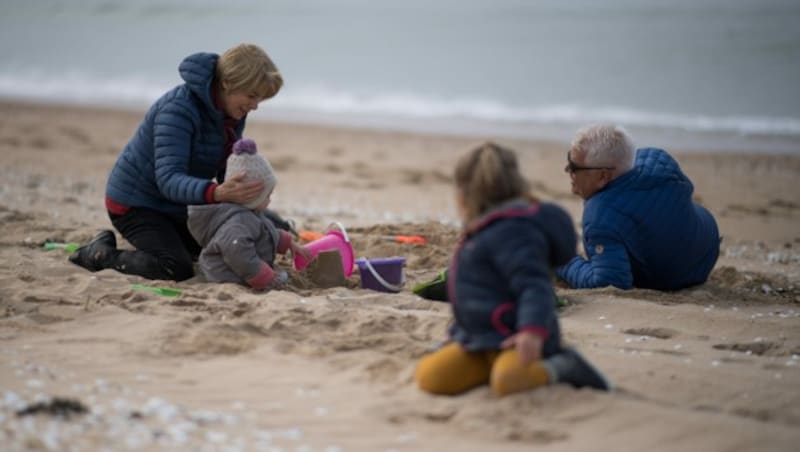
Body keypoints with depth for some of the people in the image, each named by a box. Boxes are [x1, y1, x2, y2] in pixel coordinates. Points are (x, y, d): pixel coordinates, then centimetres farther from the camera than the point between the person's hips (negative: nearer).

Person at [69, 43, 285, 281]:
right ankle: (101, 254, -5)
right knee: (178, 269, -25)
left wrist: (239, 192, -24)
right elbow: (168, 179, -38)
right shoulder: (178, 109, -30)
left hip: (177, 206, 9)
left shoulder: (234, 113, -5)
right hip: (135, 203, -9)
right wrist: (216, 193, -56)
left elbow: (226, 167, 0)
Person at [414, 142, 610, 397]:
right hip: (480, 340, 10)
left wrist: (533, 330, -41)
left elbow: (535, 286, -27)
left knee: (505, 380, -40)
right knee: (429, 376, -11)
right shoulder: (492, 228, 18)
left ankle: (559, 368, -12)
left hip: (513, 340, -10)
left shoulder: (510, 231, -16)